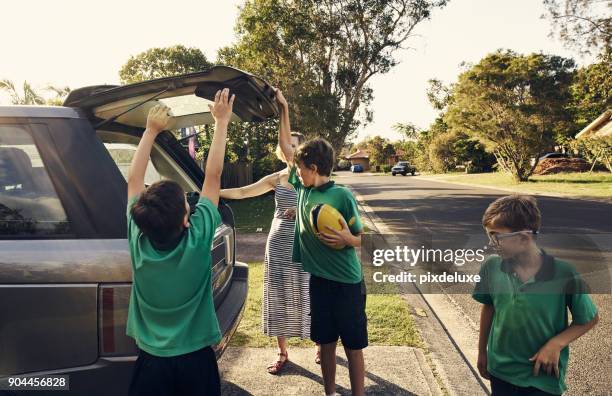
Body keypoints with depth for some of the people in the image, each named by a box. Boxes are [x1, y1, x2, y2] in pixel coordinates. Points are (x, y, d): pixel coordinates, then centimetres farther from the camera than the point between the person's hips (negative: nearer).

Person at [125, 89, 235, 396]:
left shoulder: (139, 242, -18)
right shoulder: (197, 241, -25)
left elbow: (133, 179, -7)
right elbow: (213, 176, -18)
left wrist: (151, 130, -1)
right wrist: (222, 121, -11)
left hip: (150, 360, 2)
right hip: (195, 360, -2)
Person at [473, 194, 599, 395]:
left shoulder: (564, 273, -21)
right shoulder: (491, 267, -14)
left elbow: (590, 319, -6)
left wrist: (556, 344, -19)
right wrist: (482, 351, 11)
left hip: (543, 377, -2)